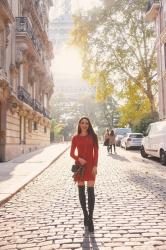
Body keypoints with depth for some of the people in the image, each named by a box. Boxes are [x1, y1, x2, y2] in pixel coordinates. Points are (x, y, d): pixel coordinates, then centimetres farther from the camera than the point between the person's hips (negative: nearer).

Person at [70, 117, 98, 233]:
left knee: (91, 191, -7)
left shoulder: (93, 136, 2)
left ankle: (90, 219, -2)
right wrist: (78, 158, -15)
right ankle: (85, 214, 24)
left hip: (90, 165, -2)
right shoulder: (75, 138, 4)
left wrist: (95, 166, -10)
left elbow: (96, 152, -1)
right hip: (80, 165, 2)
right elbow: (72, 153, 5)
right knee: (81, 191, 8)